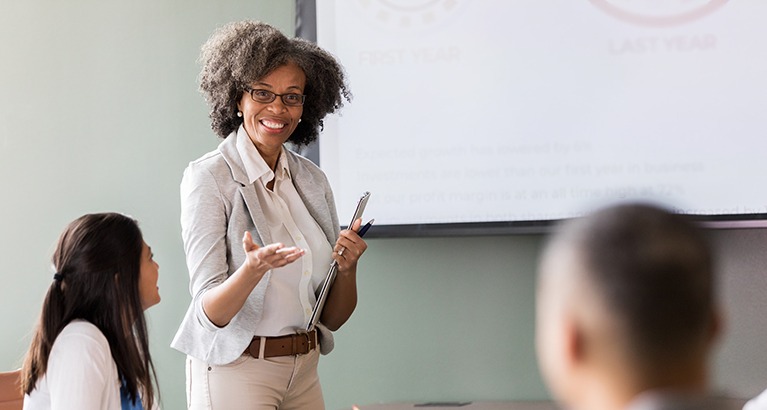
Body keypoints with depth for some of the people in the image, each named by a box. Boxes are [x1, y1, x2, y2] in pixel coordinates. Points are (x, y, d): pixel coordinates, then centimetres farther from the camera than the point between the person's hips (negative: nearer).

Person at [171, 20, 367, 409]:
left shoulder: (313, 180, 5)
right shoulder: (209, 176, -10)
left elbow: (332, 318, 7)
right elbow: (212, 312, -18)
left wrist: (347, 267, -12)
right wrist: (253, 269, -35)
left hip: (304, 372, 5)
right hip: (235, 372, -5)